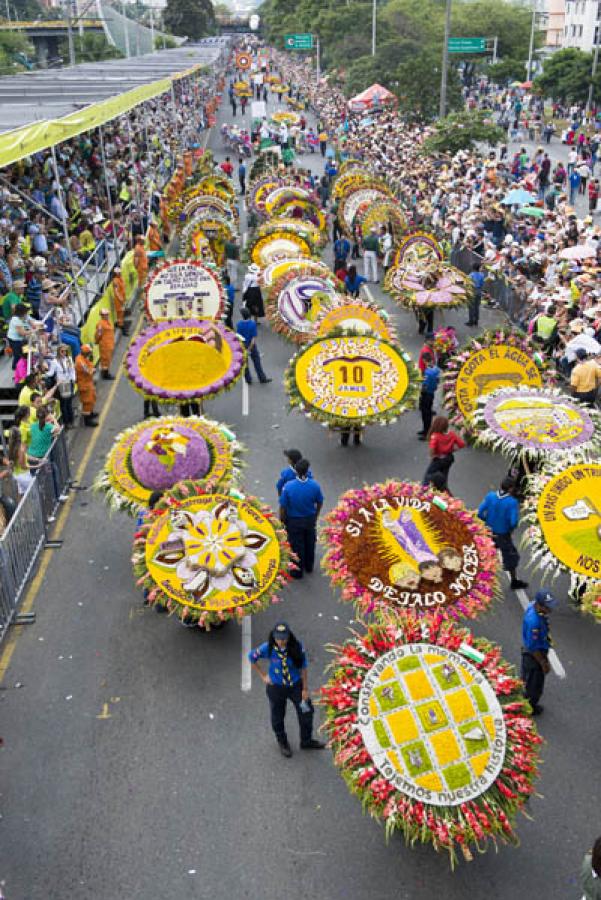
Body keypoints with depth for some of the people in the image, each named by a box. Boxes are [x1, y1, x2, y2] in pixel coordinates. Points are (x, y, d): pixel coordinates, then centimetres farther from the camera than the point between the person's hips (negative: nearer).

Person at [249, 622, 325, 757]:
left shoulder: (297, 647, -20)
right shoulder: (268, 648, -21)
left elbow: (303, 668, -8)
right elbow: (251, 657, -4)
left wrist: (305, 689, -4)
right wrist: (263, 675, -3)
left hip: (296, 685, 1)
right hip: (276, 687, -1)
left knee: (306, 712, 12)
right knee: (277, 717, 16)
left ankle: (306, 741, 39)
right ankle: (282, 743, 45)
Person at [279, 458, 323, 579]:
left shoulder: (288, 486, -27)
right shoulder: (314, 485, -19)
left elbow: (283, 507, -18)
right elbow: (319, 503, -5)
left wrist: (282, 520, -1)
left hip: (294, 521, -2)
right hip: (310, 519, 3)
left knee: (297, 545, 15)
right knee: (310, 543, 24)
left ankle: (298, 571, 31)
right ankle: (309, 566, 45)